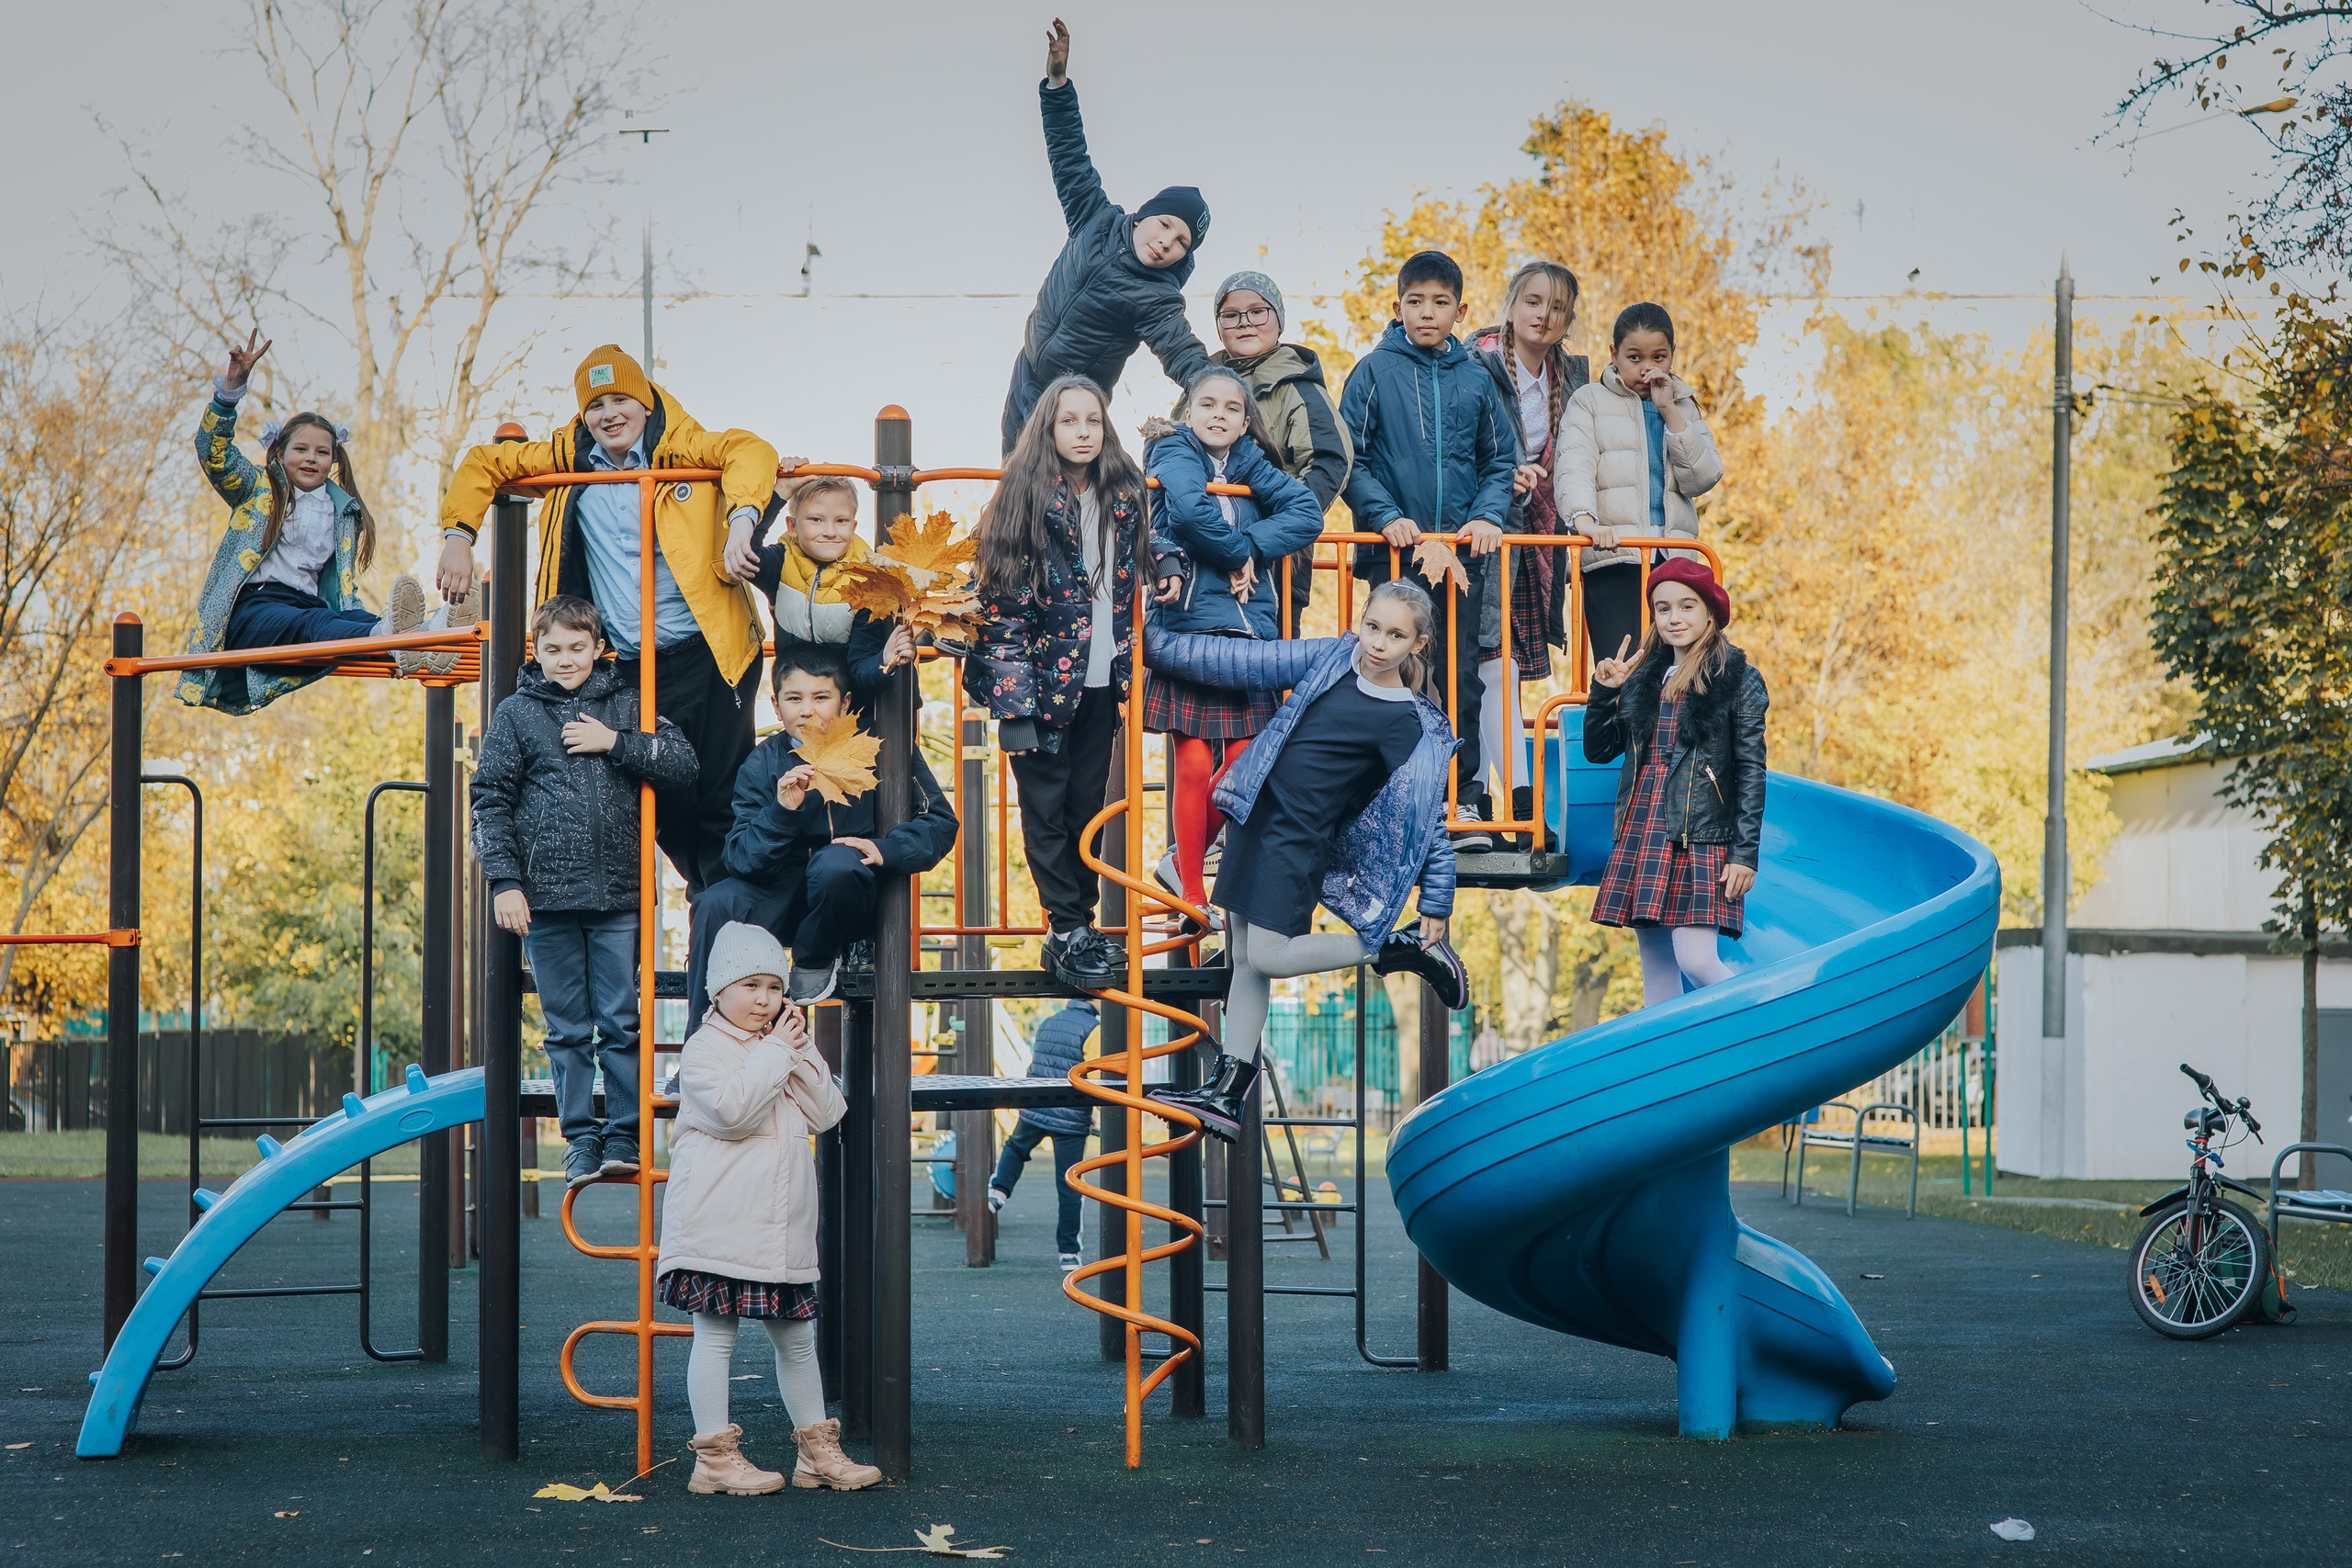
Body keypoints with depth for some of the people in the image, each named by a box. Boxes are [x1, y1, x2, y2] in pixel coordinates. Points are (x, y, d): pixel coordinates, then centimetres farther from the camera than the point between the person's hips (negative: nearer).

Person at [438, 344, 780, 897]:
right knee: (666, 808, 4)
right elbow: (483, 464, 22)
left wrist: (741, 519, -32)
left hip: (705, 657, -4)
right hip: (631, 670, 4)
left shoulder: (681, 449, 0)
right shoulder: (567, 458, 13)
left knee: (721, 800, -5)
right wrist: (457, 535, 9)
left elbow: (751, 451, -16)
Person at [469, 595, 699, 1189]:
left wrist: (615, 743, -9)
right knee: (567, 1029, 4)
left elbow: (684, 765, 1)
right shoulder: (516, 714, 6)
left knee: (622, 1023, 0)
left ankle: (623, 1137, 6)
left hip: (618, 895, 0)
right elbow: (491, 801, 4)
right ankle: (580, 1140, 10)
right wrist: (504, 882, -4)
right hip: (546, 895, 0)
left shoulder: (626, 706, 8)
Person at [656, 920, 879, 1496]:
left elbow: (826, 1113, 8)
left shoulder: (785, 1048, 17)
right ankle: (715, 1456, 2)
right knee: (716, 1336, -3)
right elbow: (733, 1111, -22)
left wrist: (801, 1051, -2)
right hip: (717, 1226, -7)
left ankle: (818, 1451, 19)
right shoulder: (705, 1048, -6)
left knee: (796, 1340, 12)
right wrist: (775, 1051, -16)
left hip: (781, 1229, 7)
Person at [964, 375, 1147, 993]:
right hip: (1044, 679, -4)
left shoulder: (1123, 498, 5)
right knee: (1047, 806, 1)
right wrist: (1012, 693, -16)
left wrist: (1129, 664, 11)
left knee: (1088, 803, 9)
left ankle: (1080, 923, 17)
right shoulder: (1026, 499, -9)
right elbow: (1003, 598, -11)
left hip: (1099, 682, 4)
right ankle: (1066, 930, 7)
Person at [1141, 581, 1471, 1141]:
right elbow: (1247, 662, 9)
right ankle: (1227, 1090, 14)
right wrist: (1157, 645, 9)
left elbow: (1428, 818, -7)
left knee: (1268, 956, -12)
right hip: (1256, 812, 6)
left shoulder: (1414, 726, -11)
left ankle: (1398, 950, 5)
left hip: (1300, 837, -6)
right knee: (1243, 954, 8)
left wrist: (1436, 903, -6)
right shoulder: (1332, 659, 4)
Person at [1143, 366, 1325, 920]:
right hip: (1188, 628, -5)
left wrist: (1254, 548, -12)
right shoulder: (1175, 454, 2)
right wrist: (1239, 554, -9)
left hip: (1249, 633, 5)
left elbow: (1308, 512, 2)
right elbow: (1190, 507, -20)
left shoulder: (1250, 465, 15)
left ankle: (1186, 856, 23)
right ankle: (1192, 895, 5)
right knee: (1193, 765, -5)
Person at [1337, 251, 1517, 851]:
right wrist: (1385, 515, -13)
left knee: (1460, 676, 4)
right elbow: (1349, 459, -1)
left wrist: (1488, 514, -3)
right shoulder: (1375, 372, 1)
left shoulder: (1475, 380, 9)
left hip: (1462, 552, 2)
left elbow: (1499, 461, 14)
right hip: (1395, 549, -2)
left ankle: (1464, 799, 10)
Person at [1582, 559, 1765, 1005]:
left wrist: (1745, 853, -10)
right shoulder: (1645, 677, 16)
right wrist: (1604, 691, 5)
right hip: (1641, 833, 6)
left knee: (1696, 960, -17)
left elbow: (1751, 771, -3)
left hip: (1701, 838, -6)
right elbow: (1598, 750, 20)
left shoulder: (1738, 680, 1)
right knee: (1656, 968, 5)